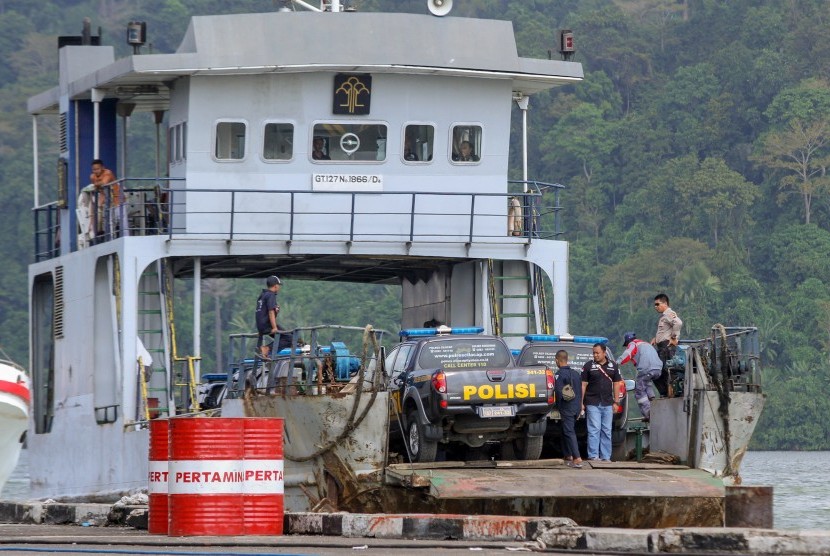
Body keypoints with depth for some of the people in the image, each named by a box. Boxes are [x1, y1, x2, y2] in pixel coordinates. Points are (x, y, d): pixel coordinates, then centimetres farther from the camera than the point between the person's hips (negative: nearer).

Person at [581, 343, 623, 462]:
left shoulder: (613, 366, 9)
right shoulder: (588, 366, 1)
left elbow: (616, 384, 12)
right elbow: (583, 385, 1)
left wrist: (615, 402, 7)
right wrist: (581, 403, -4)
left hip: (608, 404, 3)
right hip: (592, 403, -3)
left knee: (607, 430, 6)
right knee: (594, 430, -7)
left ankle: (606, 456, 10)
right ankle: (593, 456, -5)